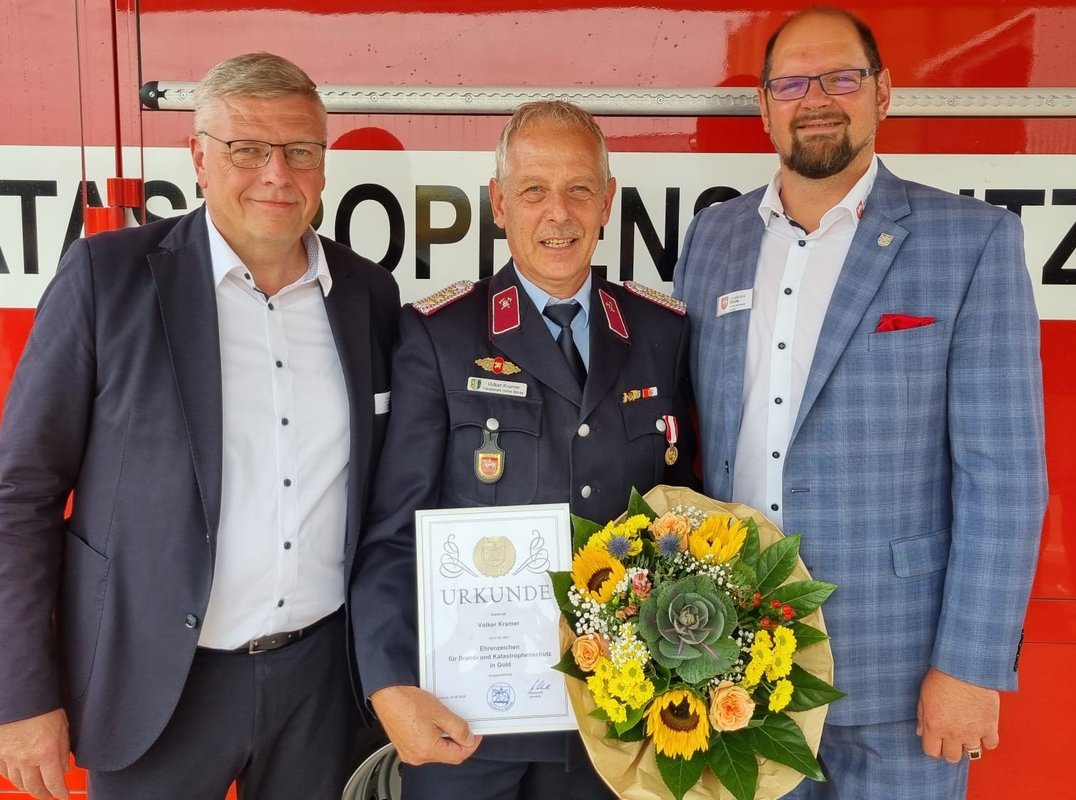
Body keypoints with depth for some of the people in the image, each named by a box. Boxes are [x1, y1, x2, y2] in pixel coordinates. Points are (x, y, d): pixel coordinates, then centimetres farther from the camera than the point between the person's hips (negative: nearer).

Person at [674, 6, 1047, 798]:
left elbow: (1003, 471, -9)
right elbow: (679, 434, 8)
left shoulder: (973, 239, -6)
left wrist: (970, 666, -12)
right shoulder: (713, 237, 5)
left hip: (895, 667, -3)